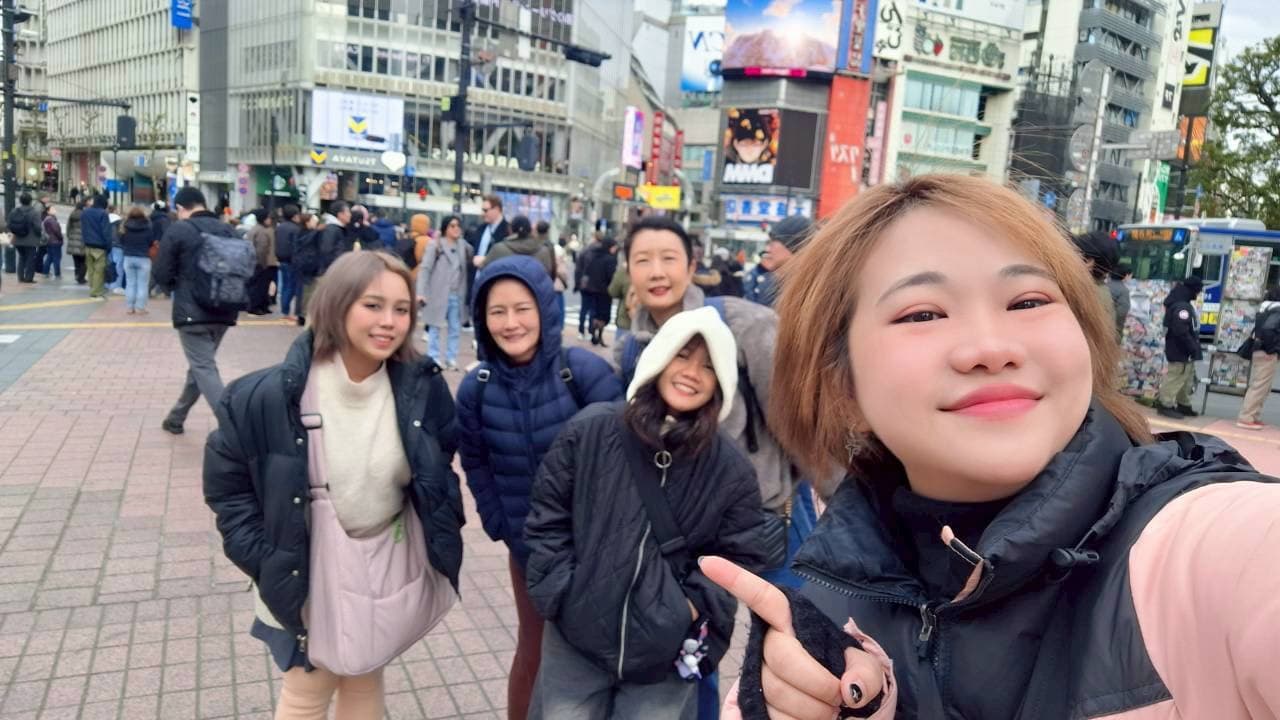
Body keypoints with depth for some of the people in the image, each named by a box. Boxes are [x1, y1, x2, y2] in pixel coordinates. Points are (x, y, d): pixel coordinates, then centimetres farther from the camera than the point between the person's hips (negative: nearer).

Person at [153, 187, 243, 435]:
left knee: (204, 369, -5)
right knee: (199, 364, 19)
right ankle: (175, 419, 35)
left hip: (192, 312, -6)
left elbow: (162, 275, -4)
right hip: (223, 311, 6)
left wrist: (180, 287, 15)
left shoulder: (178, 230, -5)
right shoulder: (228, 230, 8)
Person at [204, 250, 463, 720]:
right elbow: (228, 485, -9)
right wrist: (267, 565, -11)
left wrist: (438, 541, 0)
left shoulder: (422, 389, -13)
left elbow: (441, 467, 4)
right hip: (309, 577, -2)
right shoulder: (269, 397, -21)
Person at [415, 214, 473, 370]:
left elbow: (471, 263, 10)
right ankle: (434, 358, 14)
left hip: (457, 295, 4)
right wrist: (421, 292, -17)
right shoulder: (435, 245, -4)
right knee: (435, 328, 5)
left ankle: (451, 358, 19)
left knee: (455, 328, 9)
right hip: (438, 294, -4)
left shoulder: (463, 246, 9)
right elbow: (425, 268, -9)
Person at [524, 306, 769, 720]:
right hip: (576, 639, 1)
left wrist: (693, 607, -11)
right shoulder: (589, 432, -6)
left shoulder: (731, 471, -5)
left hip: (668, 652, 0)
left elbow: (738, 558, 1)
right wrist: (563, 598, -5)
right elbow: (547, 521, 0)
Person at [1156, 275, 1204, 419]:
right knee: (1176, 377, -7)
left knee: (1187, 379, 17)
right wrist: (1193, 348, -20)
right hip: (1180, 351, -11)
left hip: (1185, 351, 11)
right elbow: (1181, 332, -27)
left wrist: (1193, 348, 18)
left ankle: (1183, 405, 26)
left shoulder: (1183, 304, 13)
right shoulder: (1181, 306, -21)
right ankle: (1166, 404, -1)